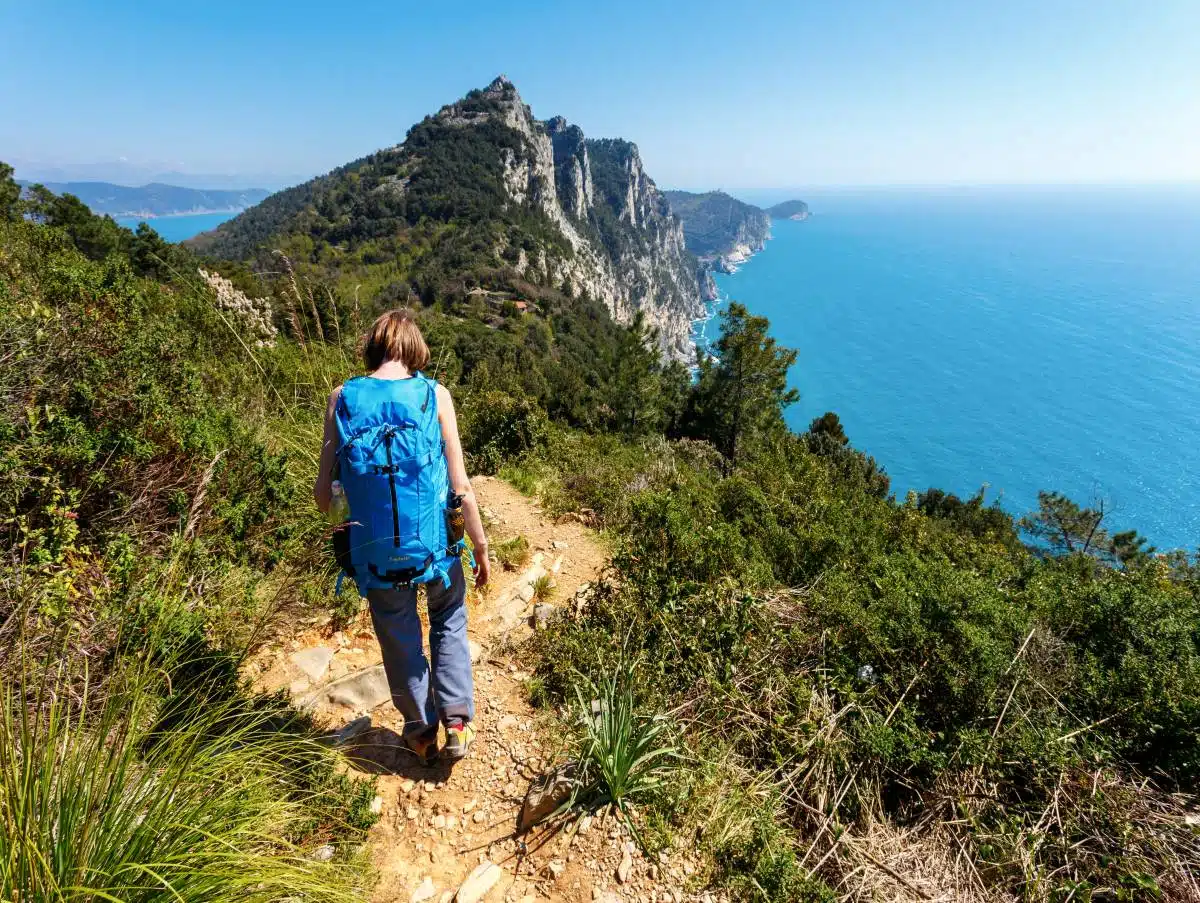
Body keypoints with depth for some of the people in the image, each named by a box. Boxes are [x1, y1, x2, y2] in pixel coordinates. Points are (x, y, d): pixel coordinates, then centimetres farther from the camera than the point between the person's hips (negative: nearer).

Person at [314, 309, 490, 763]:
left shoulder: (342, 397, -6)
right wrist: (481, 545, 3)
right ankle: (457, 721, 22)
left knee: (400, 642, 22)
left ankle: (421, 732, 40)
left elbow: (323, 495, -6)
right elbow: (460, 485, -10)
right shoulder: (434, 394, -10)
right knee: (449, 623, 27)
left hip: (378, 551, 1)